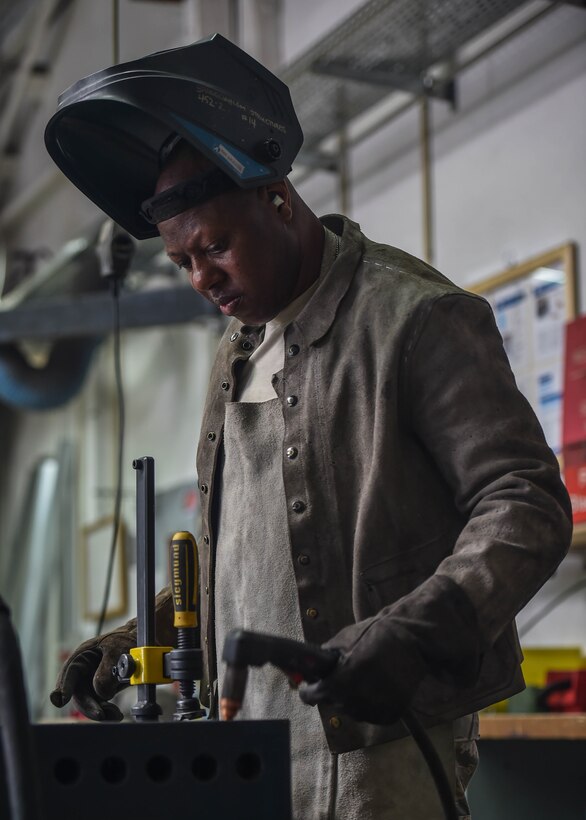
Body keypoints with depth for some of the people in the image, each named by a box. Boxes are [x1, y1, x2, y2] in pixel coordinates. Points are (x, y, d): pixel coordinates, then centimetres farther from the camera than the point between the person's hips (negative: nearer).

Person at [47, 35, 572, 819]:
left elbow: (529, 507, -13)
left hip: (373, 740, -7)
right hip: (247, 751, 7)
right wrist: (140, 636, 13)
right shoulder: (241, 350, 20)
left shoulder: (415, 315, -6)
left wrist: (414, 633, -26)